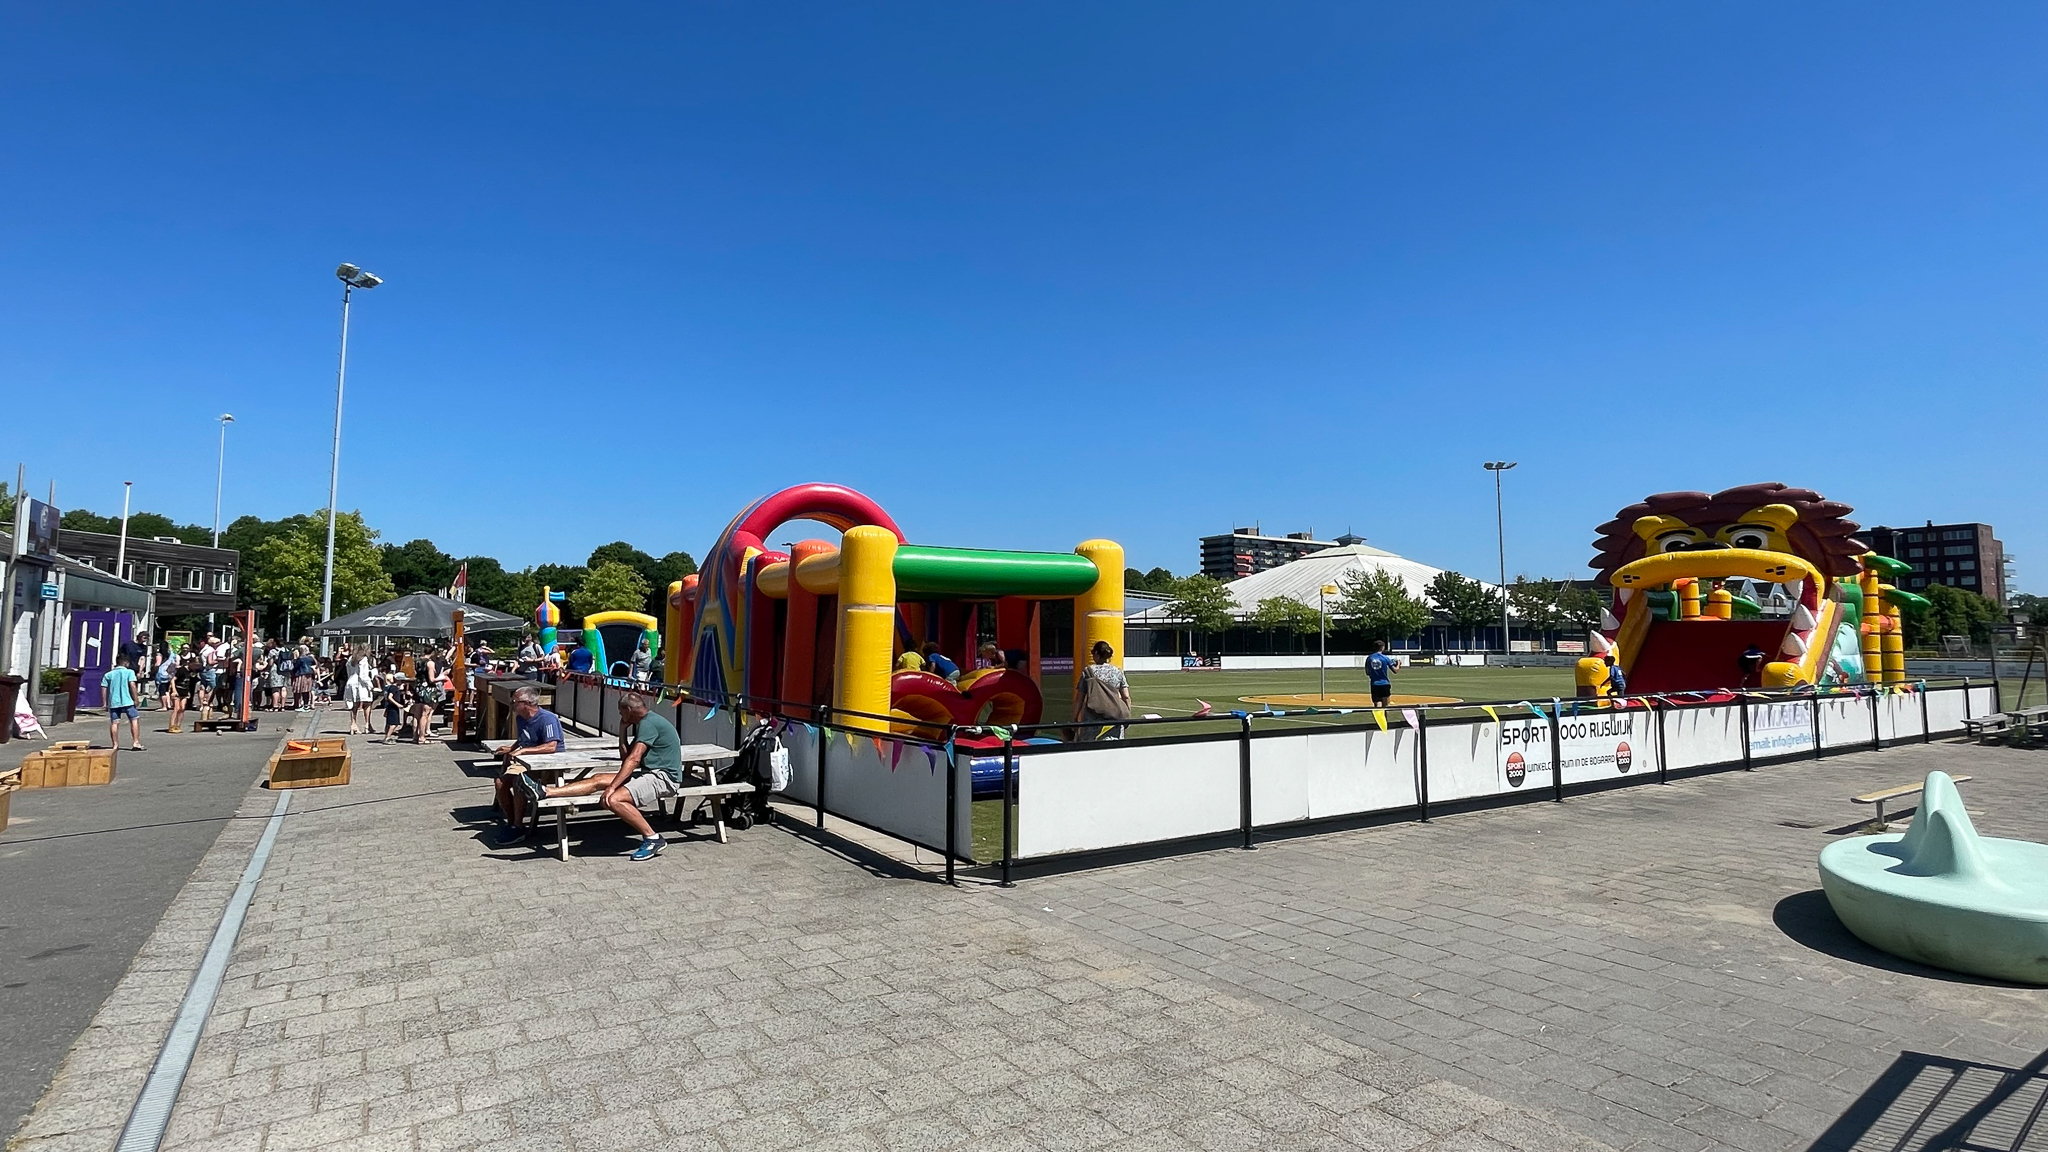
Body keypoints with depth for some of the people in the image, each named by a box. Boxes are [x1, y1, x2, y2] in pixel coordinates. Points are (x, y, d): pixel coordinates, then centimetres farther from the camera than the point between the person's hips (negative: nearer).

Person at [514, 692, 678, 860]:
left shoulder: (648, 723, -12)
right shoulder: (644, 722, 20)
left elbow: (634, 759, -22)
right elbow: (627, 756, 20)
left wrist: (612, 787, -24)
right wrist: (622, 729, 12)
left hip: (664, 777, -10)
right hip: (650, 773, 10)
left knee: (613, 799, -28)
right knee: (597, 779, 0)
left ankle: (653, 839, -21)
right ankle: (544, 792, -2)